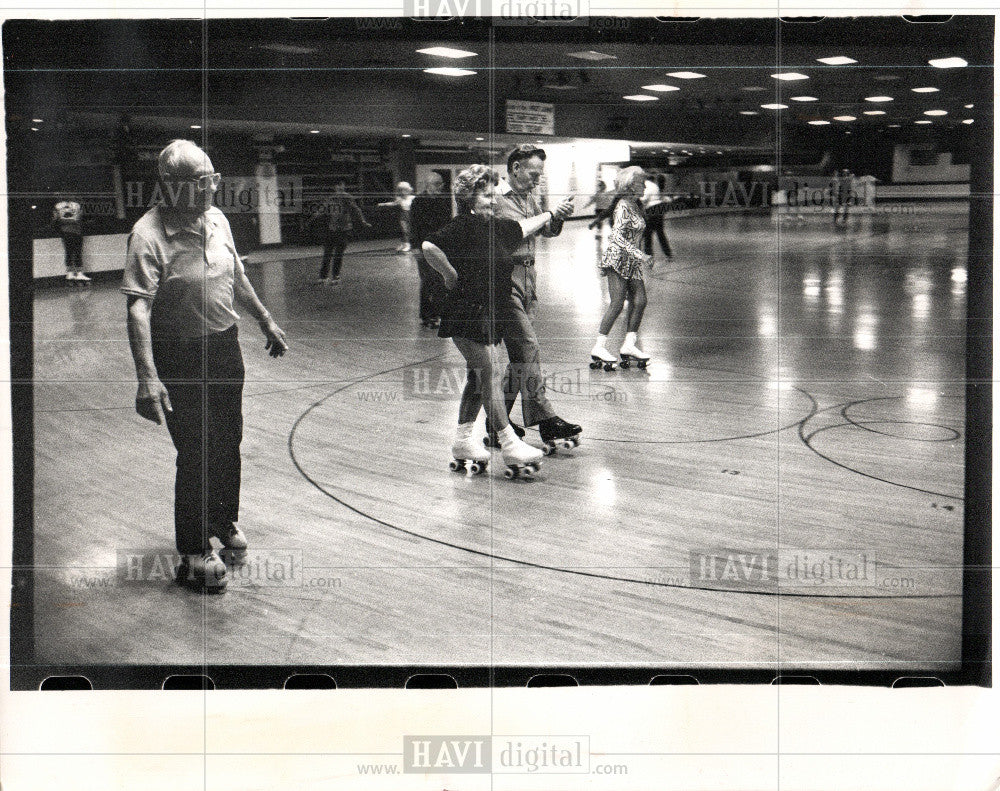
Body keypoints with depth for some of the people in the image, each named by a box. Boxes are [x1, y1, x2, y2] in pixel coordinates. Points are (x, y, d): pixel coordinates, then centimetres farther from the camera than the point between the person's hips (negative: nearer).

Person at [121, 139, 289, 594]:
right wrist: (147, 377, -36)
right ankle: (193, 553, 15)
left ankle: (224, 521, 41)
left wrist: (265, 321, 24)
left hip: (225, 347, 6)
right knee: (195, 454, -1)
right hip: (179, 359, -6)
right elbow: (138, 308, -27)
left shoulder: (217, 220, 1)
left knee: (228, 443, 17)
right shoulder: (148, 234, -20)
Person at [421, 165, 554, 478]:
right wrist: (451, 275, -15)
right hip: (467, 313, -9)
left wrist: (549, 214, 47)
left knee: (478, 376, 11)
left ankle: (463, 440, 19)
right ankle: (509, 443, -8)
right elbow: (429, 246, -27)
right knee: (489, 373, -9)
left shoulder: (495, 227, 13)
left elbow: (522, 227, 32)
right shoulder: (462, 226, -14)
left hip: (490, 313, 9)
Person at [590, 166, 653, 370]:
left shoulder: (635, 205, 13)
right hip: (618, 258, -9)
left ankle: (629, 344, 6)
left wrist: (640, 257, 21)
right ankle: (599, 347, -5)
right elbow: (617, 237, -21)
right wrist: (639, 254, -25)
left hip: (631, 262, 9)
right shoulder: (623, 206, -14)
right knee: (617, 304, -10)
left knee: (639, 301, 1)